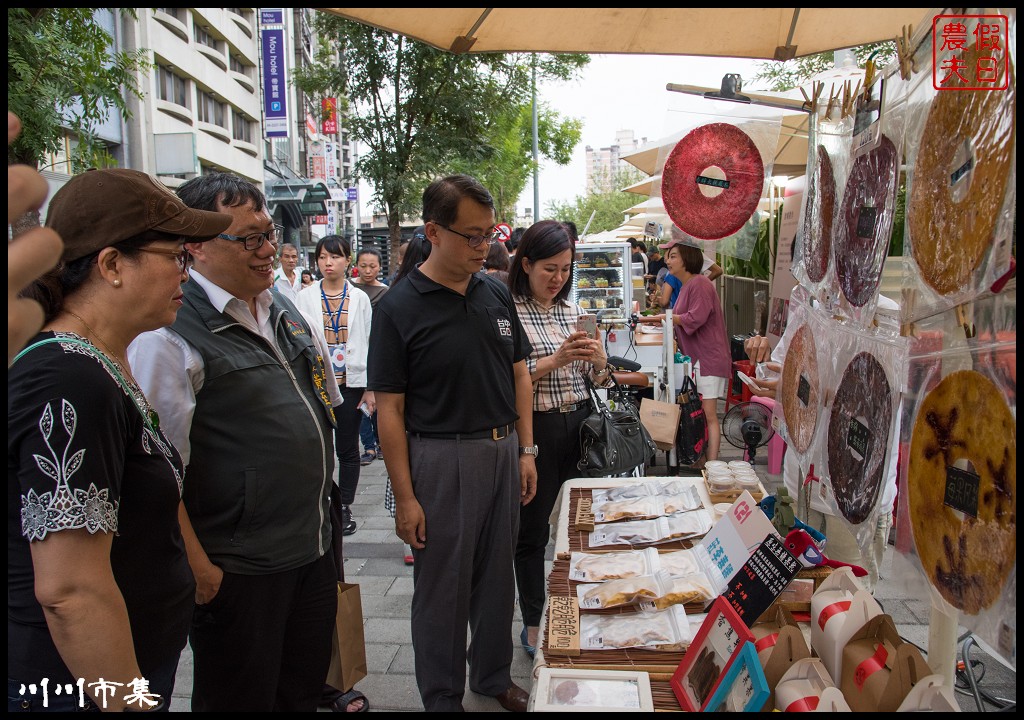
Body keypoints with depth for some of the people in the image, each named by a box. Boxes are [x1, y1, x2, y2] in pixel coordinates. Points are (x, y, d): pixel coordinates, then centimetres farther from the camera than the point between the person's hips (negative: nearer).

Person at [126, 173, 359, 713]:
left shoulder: (285, 311, 7)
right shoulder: (169, 333, -18)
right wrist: (197, 567, -18)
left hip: (314, 548, 7)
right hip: (237, 570, -7)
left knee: (306, 690, 23)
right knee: (244, 698, 13)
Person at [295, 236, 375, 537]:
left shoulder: (359, 298, 4)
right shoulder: (306, 297, 3)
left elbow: (369, 342, 3)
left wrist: (371, 387, 0)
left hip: (351, 383, 0)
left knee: (348, 449, 8)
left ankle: (344, 507, 21)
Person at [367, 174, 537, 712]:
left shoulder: (497, 294, 3)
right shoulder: (399, 308, -12)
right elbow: (390, 410, -12)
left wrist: (525, 451, 6)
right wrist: (405, 497, -13)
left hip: (503, 451, 5)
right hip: (440, 460, -5)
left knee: (497, 574, 19)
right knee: (442, 586, 9)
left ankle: (494, 676, 40)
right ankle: (443, 698, 29)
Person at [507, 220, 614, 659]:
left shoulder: (572, 309, 9)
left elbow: (598, 379, 13)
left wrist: (599, 358, -9)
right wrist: (554, 361, -21)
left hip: (579, 424, 5)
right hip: (535, 429, -5)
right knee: (532, 531, 9)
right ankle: (533, 624, 26)